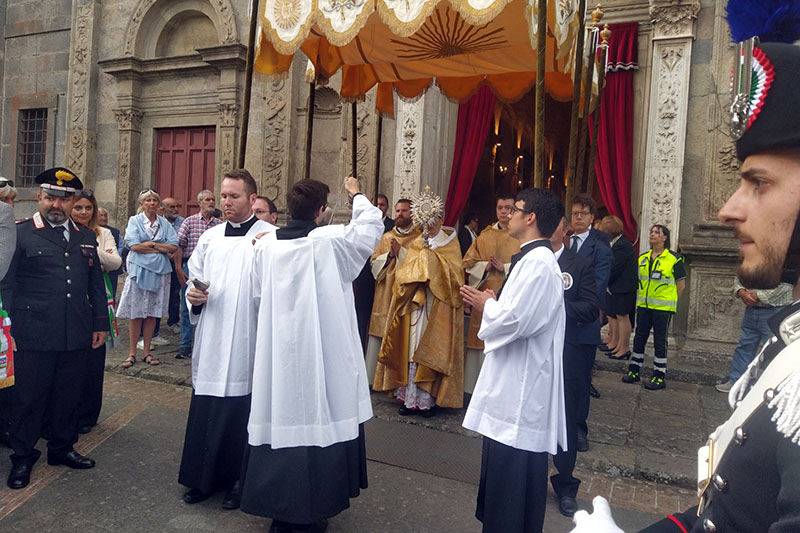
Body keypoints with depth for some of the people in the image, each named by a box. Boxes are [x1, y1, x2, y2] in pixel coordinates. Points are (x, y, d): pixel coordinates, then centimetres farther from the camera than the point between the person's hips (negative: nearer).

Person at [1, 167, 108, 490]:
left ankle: (62, 448, 32)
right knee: (29, 398, 8)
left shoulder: (86, 238, 12)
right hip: (34, 338, -4)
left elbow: (96, 285, 15)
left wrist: (100, 323, 13)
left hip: (76, 337, 4)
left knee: (69, 396, 14)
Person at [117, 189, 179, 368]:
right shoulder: (134, 221, 4)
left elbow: (174, 247, -1)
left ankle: (147, 352, 15)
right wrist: (161, 249, -9)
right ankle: (132, 353, 8)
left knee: (152, 313, 6)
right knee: (135, 313, -1)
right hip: (138, 270, -2)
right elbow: (134, 246, -11)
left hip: (159, 271, 2)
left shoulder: (165, 223, 10)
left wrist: (151, 244, -9)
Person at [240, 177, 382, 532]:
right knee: (319, 422, 7)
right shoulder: (332, 240, -10)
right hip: (322, 355, -4)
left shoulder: (266, 245, 0)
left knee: (283, 421, 12)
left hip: (278, 354, 4)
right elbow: (371, 224, 6)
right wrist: (356, 194, 22)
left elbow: (258, 296, 10)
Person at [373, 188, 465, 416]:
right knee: (411, 349, 0)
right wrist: (421, 258, -9)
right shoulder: (416, 244, 13)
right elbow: (403, 273, 5)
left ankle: (428, 398, 3)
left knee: (431, 349, -4)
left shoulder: (451, 244, 5)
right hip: (414, 303, 3)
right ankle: (409, 397, 6)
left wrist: (431, 256, -9)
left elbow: (454, 273, -8)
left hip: (438, 307, -3)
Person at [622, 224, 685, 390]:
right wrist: (640, 299, 11)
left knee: (660, 341, 1)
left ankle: (659, 376, 10)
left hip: (663, 307, -5)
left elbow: (681, 284, 0)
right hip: (643, 306, 5)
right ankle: (634, 370, 21)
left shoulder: (674, 259, -5)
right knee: (639, 338, 9)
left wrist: (669, 301, 0)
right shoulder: (642, 258, 10)